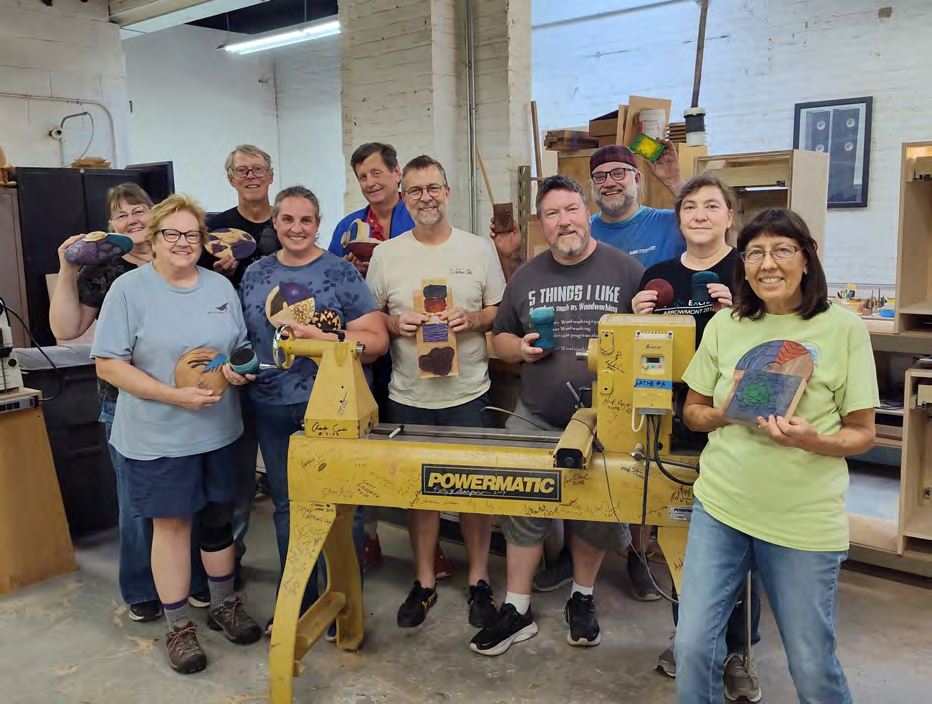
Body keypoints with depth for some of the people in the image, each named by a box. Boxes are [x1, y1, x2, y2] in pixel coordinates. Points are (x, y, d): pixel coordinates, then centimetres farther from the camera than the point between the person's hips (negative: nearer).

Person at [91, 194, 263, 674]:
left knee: (218, 518, 15)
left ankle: (224, 606, 35)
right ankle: (178, 626, 21)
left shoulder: (220, 286, 7)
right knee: (172, 525, 5)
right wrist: (175, 395, -19)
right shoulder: (129, 289, -7)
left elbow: (241, 347, 14)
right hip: (158, 436, -4)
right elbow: (108, 364, -11)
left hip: (220, 429, 4)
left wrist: (239, 370, -10)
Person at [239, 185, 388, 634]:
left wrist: (319, 337, -21)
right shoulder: (255, 274, 9)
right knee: (287, 507, 15)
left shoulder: (341, 273, -4)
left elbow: (376, 341, -10)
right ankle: (297, 601, 32)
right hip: (273, 410, 4)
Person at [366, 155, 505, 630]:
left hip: (468, 394, -1)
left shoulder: (479, 249, 3)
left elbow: (502, 313, 6)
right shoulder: (385, 255, 5)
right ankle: (424, 582, 27)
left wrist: (473, 319, -13)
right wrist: (394, 323, -11)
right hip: (408, 396, 1)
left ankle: (479, 580, 23)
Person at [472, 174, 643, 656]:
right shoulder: (526, 277, 9)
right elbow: (500, 339, 17)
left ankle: (582, 599, 32)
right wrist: (521, 348, -5)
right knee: (522, 507, 1)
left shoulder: (626, 270, -1)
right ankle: (517, 610, 16)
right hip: (535, 420, 2)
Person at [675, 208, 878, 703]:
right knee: (692, 646, 3)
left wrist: (812, 439, -23)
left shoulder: (843, 329, -6)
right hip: (721, 504, 2)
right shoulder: (724, 325, 3)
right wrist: (725, 415, -12)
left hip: (805, 519, -2)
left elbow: (863, 434, -2)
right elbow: (692, 410, 10)